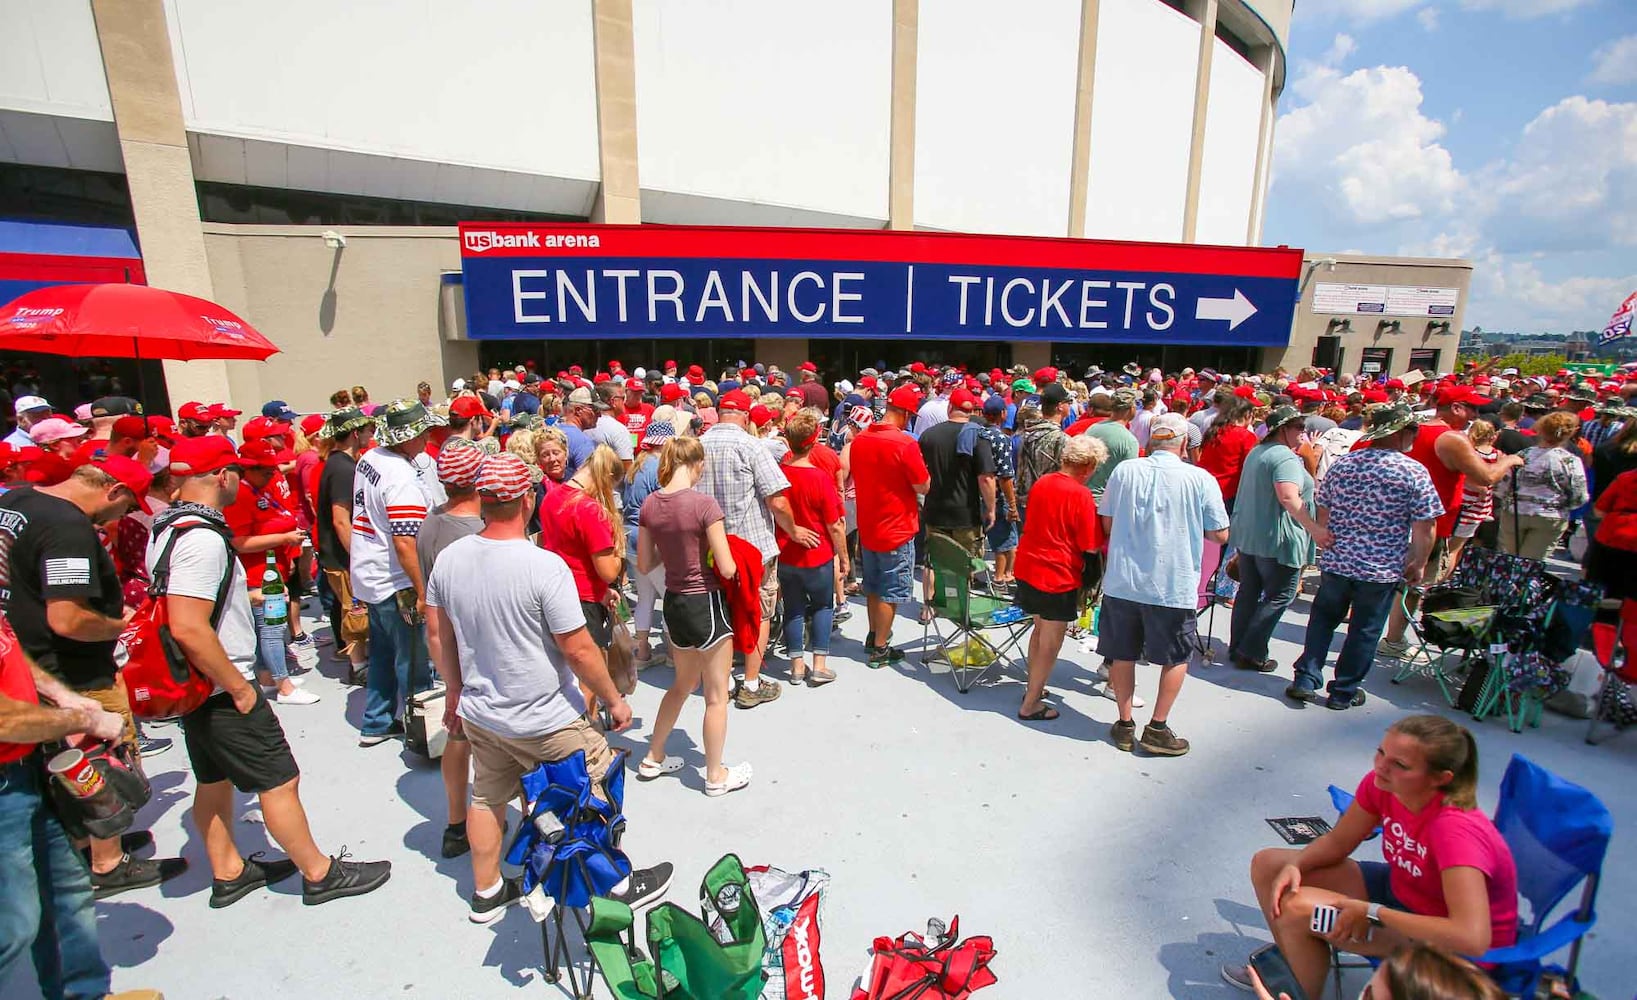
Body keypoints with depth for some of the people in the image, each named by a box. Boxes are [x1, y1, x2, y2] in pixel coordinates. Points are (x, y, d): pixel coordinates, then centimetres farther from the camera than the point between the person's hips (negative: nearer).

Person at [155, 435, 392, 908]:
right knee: (279, 781, 1)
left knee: (214, 779, 21)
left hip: (196, 685, 11)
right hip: (221, 688, -11)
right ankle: (320, 874, 14)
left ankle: (228, 873, 36)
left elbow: (177, 600, 20)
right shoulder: (202, 537, -26)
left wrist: (238, 594, 21)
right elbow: (188, 628, -31)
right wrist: (240, 688, -22)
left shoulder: (167, 526, 7)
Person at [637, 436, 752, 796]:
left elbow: (644, 566, 5)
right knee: (716, 694, 11)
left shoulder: (650, 504, -2)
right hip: (706, 604, -7)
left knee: (683, 683, 27)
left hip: (673, 603, 7)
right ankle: (716, 775, 26)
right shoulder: (704, 503, -21)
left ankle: (653, 759, 39)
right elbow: (727, 569, -19)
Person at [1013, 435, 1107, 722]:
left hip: (1028, 567, 8)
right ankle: (1030, 705, 13)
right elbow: (1092, 546, -13)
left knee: (1040, 629, 24)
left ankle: (1033, 687, 36)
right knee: (1051, 642, 6)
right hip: (1058, 576, -8)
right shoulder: (1081, 495, -17)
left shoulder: (1041, 483, 5)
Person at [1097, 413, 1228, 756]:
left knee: (1123, 655, 15)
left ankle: (1125, 725, 23)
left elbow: (1107, 524, 4)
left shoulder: (1124, 471, -3)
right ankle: (1157, 728, 17)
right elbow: (1220, 535, -2)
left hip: (1122, 581, 2)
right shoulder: (1200, 479, -8)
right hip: (1173, 586, -2)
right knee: (1176, 658, 17)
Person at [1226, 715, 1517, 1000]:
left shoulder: (1455, 829, -35)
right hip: (1401, 890, 7)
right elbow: (1337, 842, -1)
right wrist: (1294, 865, -19)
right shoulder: (1380, 784, -15)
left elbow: (1473, 938, -42)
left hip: (1447, 946, -7)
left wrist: (1372, 913, -34)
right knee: (1267, 864, 3)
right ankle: (1291, 960, 29)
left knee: (1299, 908, -26)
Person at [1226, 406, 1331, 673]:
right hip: (1277, 540, -9)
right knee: (1279, 596, 2)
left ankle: (1237, 649, 23)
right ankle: (1252, 654, 4)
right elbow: (1288, 497, -31)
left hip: (1247, 534, 9)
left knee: (1248, 593, 15)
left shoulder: (1256, 451, 13)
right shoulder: (1285, 458, -17)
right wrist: (1314, 528, -33)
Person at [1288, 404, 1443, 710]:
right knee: (1364, 632, 11)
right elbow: (1424, 528, -11)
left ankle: (1306, 679, 15)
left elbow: (1323, 512, 6)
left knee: (1323, 619, 18)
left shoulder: (1343, 463, -1)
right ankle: (1343, 692, 21)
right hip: (1382, 570, -3)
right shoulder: (1415, 473, -11)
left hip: (1336, 561, 3)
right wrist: (1418, 565, 3)